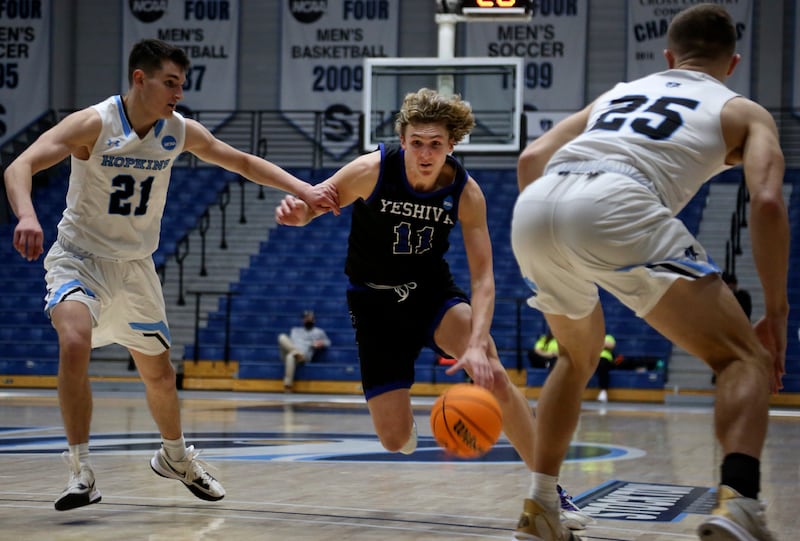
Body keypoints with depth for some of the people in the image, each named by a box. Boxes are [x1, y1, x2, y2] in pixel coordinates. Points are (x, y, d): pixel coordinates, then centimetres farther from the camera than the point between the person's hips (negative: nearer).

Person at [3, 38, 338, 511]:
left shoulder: (181, 131, -7)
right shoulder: (94, 124, -21)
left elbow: (243, 162, 6)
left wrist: (303, 189, -5)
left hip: (135, 264, 5)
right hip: (80, 257, -5)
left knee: (159, 372, 15)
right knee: (75, 344, -32)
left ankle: (175, 457, 43)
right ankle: (81, 472, -21)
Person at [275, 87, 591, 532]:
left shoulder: (466, 192, -18)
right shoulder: (372, 170, -22)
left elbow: (483, 276, -20)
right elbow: (313, 203, -13)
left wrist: (477, 344, -37)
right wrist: (295, 211, -41)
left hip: (432, 290, 1)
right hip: (375, 300, -1)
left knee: (491, 371, -30)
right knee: (394, 439, -9)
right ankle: (406, 428, 34)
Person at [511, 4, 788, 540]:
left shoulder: (619, 92, 38)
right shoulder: (745, 112, 25)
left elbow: (533, 158, 26)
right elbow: (767, 202, 7)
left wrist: (549, 250, 34)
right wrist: (776, 313, 12)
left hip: (534, 206, 5)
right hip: (616, 204, -5)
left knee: (579, 357, 32)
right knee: (746, 358, 5)